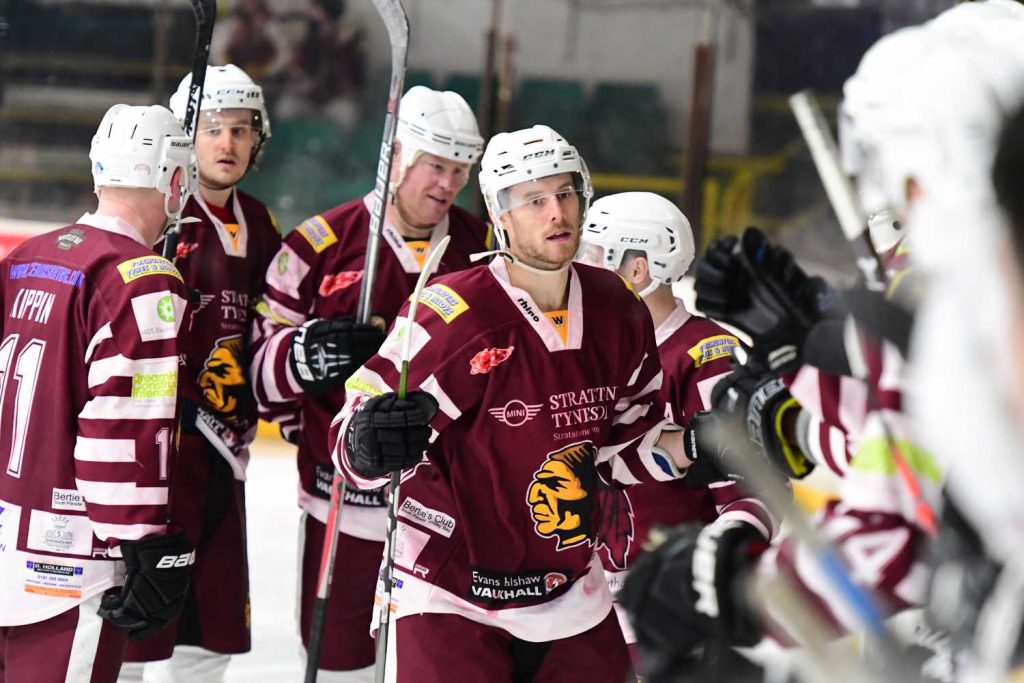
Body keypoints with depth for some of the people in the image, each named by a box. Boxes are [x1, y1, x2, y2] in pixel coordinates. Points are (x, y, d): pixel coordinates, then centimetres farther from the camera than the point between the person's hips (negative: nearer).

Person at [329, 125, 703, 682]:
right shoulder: (454, 317, -19)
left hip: (571, 596, 6)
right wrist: (370, 444, -40)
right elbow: (349, 436, -18)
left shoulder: (617, 312, 1)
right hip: (449, 592, -6)